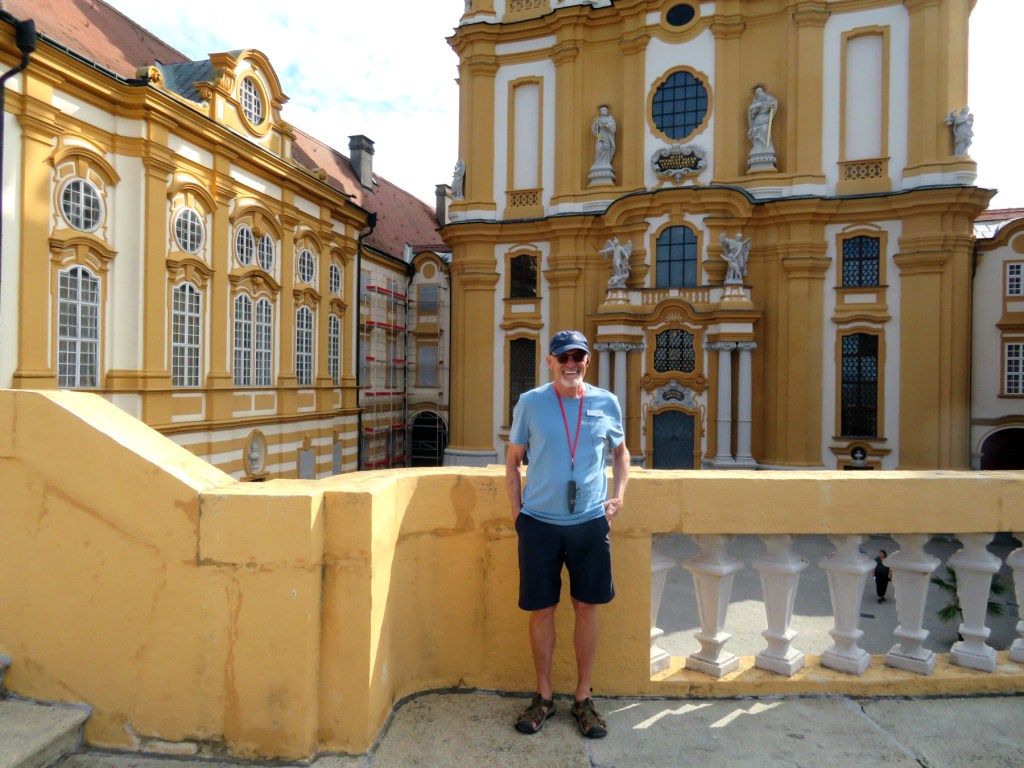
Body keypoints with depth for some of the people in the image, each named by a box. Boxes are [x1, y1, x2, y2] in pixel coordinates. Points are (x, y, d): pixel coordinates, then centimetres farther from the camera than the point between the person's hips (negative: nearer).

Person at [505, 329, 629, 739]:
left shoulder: (606, 403, 2)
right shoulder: (530, 403, -2)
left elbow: (621, 452, 17)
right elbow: (512, 461, 7)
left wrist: (618, 494, 5)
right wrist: (516, 511, 0)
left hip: (590, 521, 1)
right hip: (539, 522, -1)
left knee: (587, 608, 9)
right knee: (541, 610, 8)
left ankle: (583, 698, 28)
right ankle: (543, 696, 29)